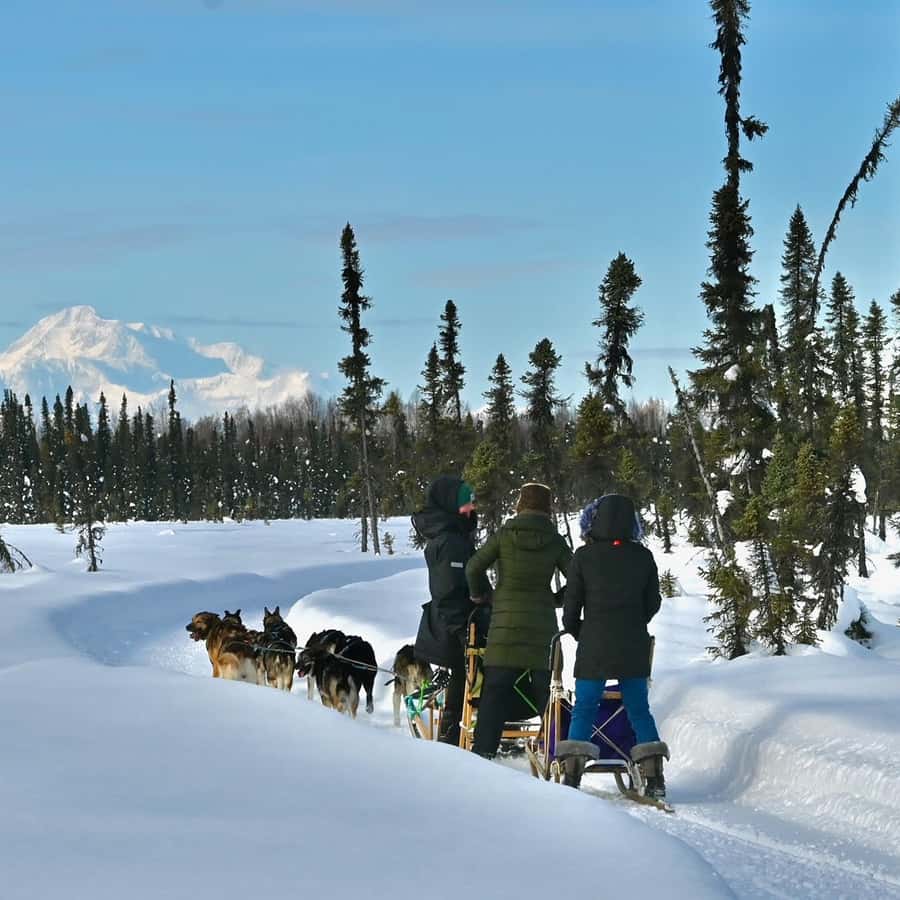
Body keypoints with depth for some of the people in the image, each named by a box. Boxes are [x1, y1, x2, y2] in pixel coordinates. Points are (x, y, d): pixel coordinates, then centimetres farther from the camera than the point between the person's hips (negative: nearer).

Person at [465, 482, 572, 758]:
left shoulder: (504, 536, -3)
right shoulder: (554, 541, -1)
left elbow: (474, 567, -4)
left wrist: (477, 594, 13)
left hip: (506, 621, -1)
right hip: (542, 625, 1)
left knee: (496, 687, 0)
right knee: (546, 688, 11)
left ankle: (484, 748, -6)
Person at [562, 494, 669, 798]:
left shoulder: (584, 556, -7)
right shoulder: (643, 557, 0)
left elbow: (571, 605, -2)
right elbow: (652, 603, 8)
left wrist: (577, 632, 17)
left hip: (594, 647, -2)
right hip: (634, 647, 2)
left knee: (584, 708, 6)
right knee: (639, 708, 10)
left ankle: (572, 775, 1)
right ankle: (654, 776, 2)